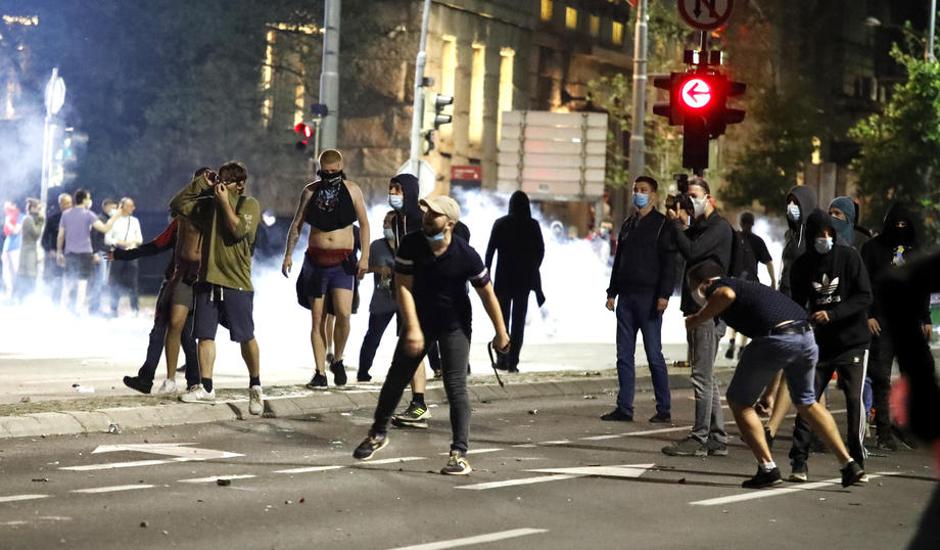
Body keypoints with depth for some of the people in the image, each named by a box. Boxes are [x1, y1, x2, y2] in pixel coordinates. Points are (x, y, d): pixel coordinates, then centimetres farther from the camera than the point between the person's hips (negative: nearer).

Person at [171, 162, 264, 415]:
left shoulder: (249, 204, 0)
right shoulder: (208, 203, 14)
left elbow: (239, 229, -15)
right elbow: (177, 205, 8)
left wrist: (225, 202, -11)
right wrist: (200, 184, 3)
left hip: (236, 281, -5)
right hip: (208, 279, 5)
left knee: (246, 337, 1)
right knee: (205, 335, 1)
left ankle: (255, 387, 14)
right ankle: (205, 388, 5)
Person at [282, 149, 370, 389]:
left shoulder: (352, 190, 2)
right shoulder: (310, 191, 6)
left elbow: (364, 224, 6)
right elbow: (297, 224, 11)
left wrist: (365, 256, -2)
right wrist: (288, 254, 3)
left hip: (343, 261, -2)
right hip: (315, 259, 2)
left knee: (343, 313, -18)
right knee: (317, 319, 1)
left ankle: (337, 360, 5)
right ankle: (320, 372, 5)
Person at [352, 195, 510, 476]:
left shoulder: (466, 255, -20)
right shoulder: (411, 245, -15)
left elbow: (487, 293, -9)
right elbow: (403, 286, -15)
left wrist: (501, 333, -3)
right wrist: (412, 328, -24)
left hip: (454, 326, -3)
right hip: (419, 319, 3)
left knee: (455, 386, -11)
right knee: (396, 377, 11)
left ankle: (460, 454, -9)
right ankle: (378, 433, 33)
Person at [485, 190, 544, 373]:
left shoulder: (500, 224, -4)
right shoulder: (532, 225, -3)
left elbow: (490, 250, -4)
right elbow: (540, 250, 1)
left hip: (504, 276, 0)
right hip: (525, 278, 0)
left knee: (502, 317, 11)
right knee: (519, 319, 6)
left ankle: (503, 359, 1)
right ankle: (513, 361, -1)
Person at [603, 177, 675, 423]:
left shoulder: (662, 225, -3)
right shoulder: (627, 225, 17)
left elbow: (669, 262, -10)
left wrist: (664, 294, -19)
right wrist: (612, 292, 15)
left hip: (649, 298, -7)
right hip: (626, 297, 7)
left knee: (654, 354, -5)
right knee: (624, 355, 5)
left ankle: (664, 409, 1)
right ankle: (624, 408, 8)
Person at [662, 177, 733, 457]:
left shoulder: (719, 227, -10)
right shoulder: (696, 225, 20)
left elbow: (691, 252, -21)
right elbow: (681, 251, 15)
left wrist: (676, 223, -11)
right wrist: (681, 224, 4)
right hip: (696, 308, 10)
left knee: (702, 376, -9)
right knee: (705, 376, 12)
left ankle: (700, 439, -8)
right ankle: (717, 439, 16)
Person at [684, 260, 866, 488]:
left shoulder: (717, 287, 10)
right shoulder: (746, 286, 34)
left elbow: (727, 294, -16)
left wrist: (697, 320, -3)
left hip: (776, 339, -8)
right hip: (806, 335, 8)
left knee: (739, 401, 12)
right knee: (806, 403, 28)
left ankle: (768, 468, 6)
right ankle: (849, 464, 24)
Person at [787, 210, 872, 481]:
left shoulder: (849, 256, -7)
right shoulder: (802, 265, 2)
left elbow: (865, 296, -10)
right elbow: (797, 304, 9)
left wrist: (832, 314, -21)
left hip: (853, 341, -2)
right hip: (820, 343, 2)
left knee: (854, 399, -6)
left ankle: (857, 462, 5)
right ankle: (799, 462, 0)